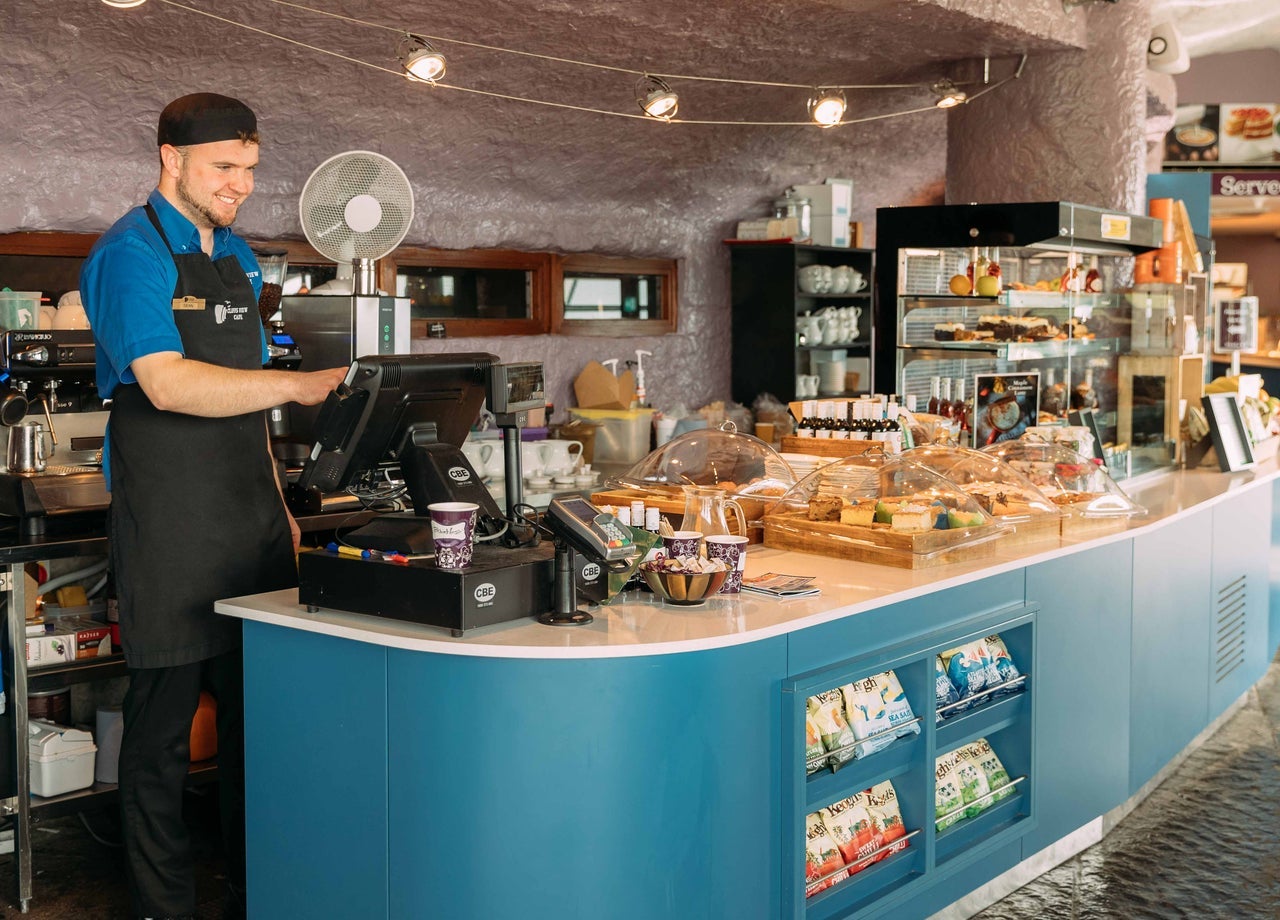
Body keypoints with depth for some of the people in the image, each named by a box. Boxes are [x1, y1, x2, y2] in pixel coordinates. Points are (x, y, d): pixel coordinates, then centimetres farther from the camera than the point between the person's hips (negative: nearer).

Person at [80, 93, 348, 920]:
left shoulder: (239, 258, 17)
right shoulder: (132, 253, -8)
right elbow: (169, 385, -21)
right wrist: (298, 383, -26)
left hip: (254, 521, 7)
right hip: (170, 532, -7)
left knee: (259, 717, 11)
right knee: (163, 723, 2)